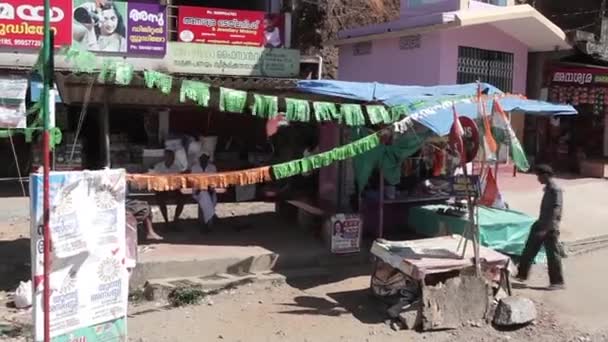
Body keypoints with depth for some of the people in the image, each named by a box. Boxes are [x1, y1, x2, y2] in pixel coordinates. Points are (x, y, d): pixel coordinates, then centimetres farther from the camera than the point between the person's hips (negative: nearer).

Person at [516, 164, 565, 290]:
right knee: (529, 249, 11)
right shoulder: (548, 189, 12)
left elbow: (555, 211, -23)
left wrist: (545, 228, -27)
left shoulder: (555, 190, -17)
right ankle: (522, 274, 21)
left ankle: (558, 282, 8)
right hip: (542, 226, 9)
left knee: (553, 255, -1)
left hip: (550, 228, -9)